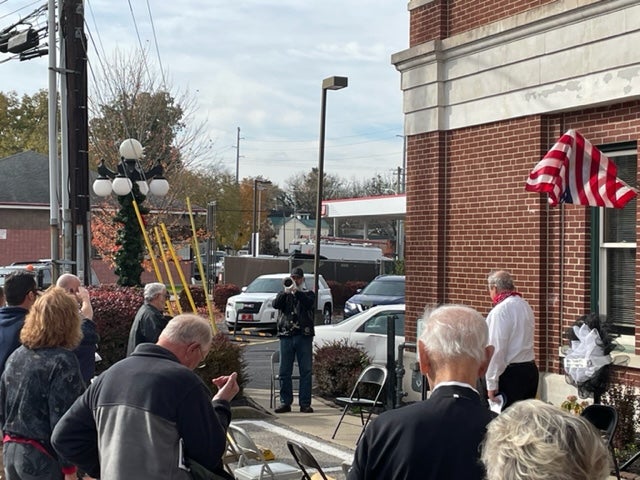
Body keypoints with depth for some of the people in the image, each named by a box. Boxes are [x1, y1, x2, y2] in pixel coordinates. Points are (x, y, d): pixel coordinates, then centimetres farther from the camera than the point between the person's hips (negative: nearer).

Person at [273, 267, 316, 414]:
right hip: (286, 335, 1)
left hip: (304, 336, -1)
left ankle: (305, 403, 1)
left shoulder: (308, 294, 12)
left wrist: (296, 292, -21)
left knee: (306, 371, -2)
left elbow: (309, 303, -10)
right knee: (284, 371, 0)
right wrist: (285, 292, -19)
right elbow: (276, 304, -4)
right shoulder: (284, 294, 16)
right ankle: (285, 402, 7)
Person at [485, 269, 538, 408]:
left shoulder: (500, 311, -14)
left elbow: (497, 349, -17)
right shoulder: (525, 306, 12)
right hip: (530, 370, 9)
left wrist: (491, 384, -14)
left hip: (511, 373, -9)